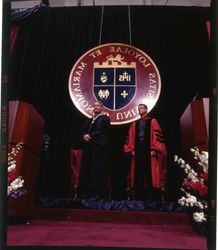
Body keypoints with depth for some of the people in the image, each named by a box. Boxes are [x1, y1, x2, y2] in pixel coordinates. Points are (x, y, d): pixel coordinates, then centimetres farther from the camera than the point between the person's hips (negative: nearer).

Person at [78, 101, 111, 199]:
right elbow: (84, 131, 15)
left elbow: (102, 132, -10)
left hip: (99, 147, -7)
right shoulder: (89, 120, 25)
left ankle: (99, 194, -12)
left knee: (98, 170, -11)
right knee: (86, 170, 1)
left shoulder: (105, 118, 4)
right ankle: (87, 193, 2)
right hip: (88, 148, 7)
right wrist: (84, 136, -8)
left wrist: (90, 136, -13)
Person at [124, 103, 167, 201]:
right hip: (138, 151, 4)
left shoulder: (153, 122, 6)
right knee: (139, 176, 3)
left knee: (151, 175, -5)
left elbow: (157, 136, -4)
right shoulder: (134, 124, 19)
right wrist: (131, 149, 1)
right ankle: (139, 198, 8)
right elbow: (130, 138, 14)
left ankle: (153, 199, -1)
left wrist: (154, 149, -14)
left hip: (150, 151, -4)